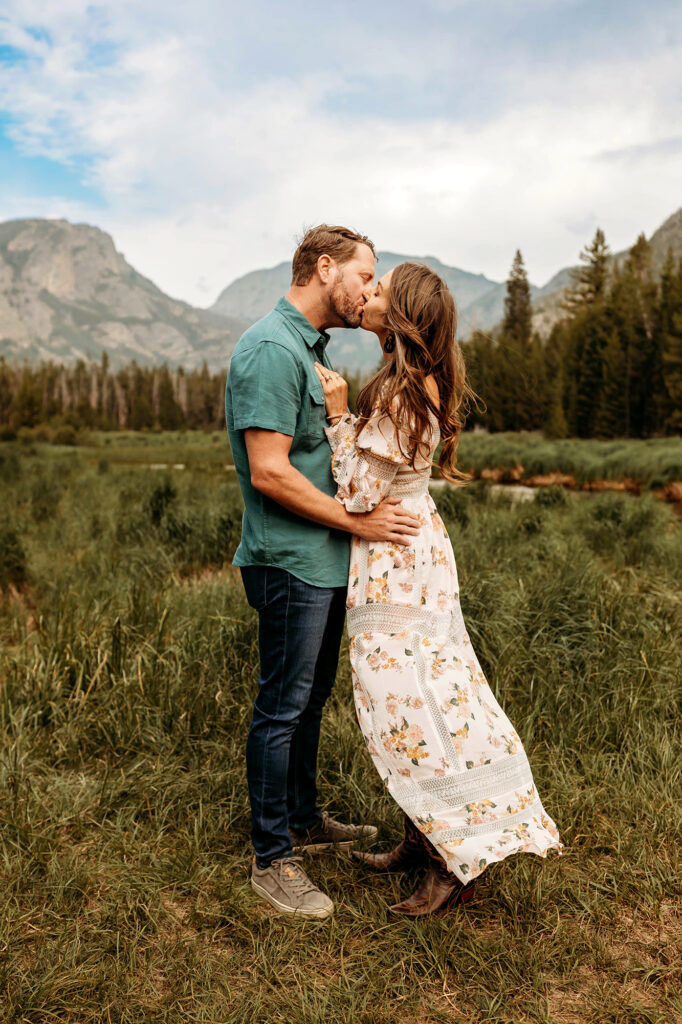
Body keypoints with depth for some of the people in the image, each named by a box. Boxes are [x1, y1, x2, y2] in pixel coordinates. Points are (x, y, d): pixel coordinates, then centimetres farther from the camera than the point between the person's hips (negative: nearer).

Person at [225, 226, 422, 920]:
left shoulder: (312, 348, 16)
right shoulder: (271, 349, -17)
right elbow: (269, 472, -24)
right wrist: (359, 522, -18)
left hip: (324, 559, 10)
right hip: (290, 562, -10)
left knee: (310, 697, 19)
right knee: (282, 708, 1)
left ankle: (303, 821, 36)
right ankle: (272, 859, 17)